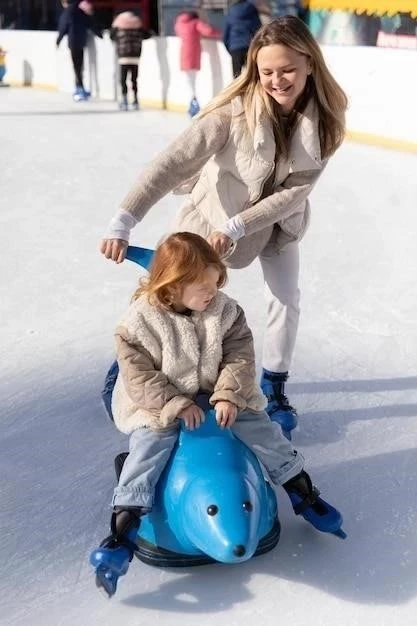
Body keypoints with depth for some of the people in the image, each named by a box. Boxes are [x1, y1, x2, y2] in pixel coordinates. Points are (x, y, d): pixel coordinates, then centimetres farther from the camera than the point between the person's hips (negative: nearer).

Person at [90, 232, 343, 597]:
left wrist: (229, 396, -22)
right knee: (148, 449, -22)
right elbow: (139, 377, -18)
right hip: (158, 408, -3)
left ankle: (303, 492, 14)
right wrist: (177, 405, -25)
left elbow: (240, 355, -8)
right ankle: (123, 531, -18)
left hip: (220, 400, 3)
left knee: (262, 429, -4)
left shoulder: (225, 310, -8)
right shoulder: (141, 320, -18)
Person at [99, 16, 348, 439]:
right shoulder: (236, 111, -33)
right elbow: (173, 162, -38)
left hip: (276, 218, 3)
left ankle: (273, 386, 24)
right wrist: (124, 220, -47)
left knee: (286, 300, 2)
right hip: (214, 212, -2)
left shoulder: (325, 118, -23)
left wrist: (236, 227, -28)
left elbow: (296, 190, -21)